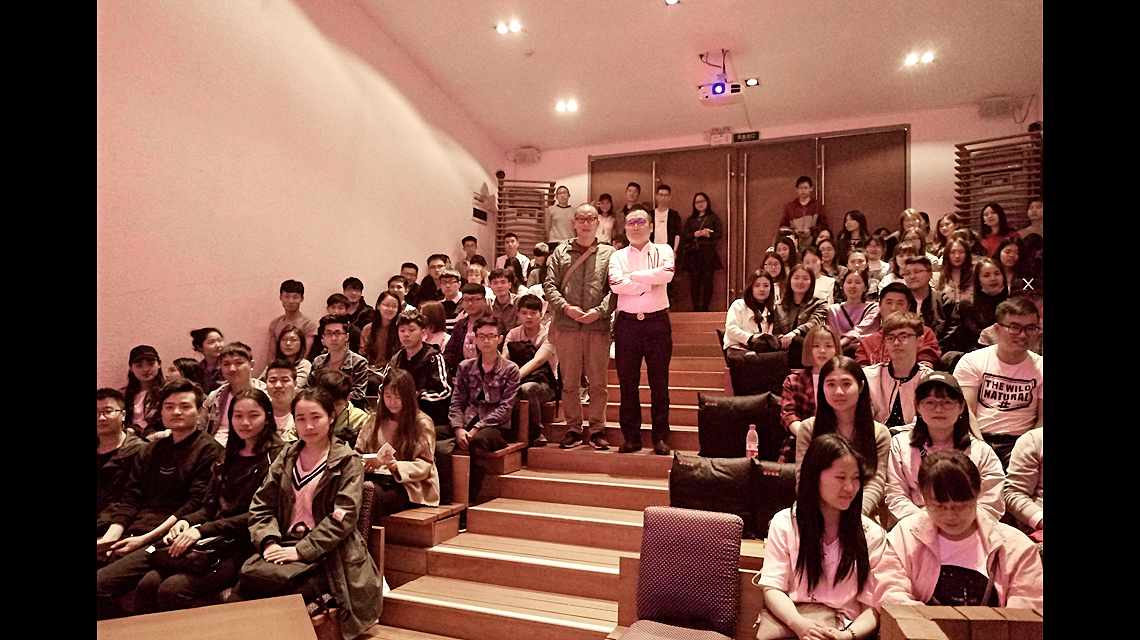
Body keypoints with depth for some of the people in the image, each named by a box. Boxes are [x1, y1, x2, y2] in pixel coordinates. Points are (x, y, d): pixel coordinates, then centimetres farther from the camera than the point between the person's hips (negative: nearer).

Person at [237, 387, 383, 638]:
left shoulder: (347, 461, -2)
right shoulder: (286, 457, 14)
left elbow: (343, 517, -10)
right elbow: (262, 506, 10)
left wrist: (301, 550, -17)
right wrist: (269, 541, -9)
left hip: (327, 554, -4)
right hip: (286, 546, 4)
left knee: (287, 595, -28)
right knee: (243, 589, -22)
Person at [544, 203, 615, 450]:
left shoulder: (608, 253, 8)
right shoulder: (561, 251, 11)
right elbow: (549, 285, 4)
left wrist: (600, 311, -14)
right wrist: (566, 307, -10)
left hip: (598, 326, -1)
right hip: (566, 326, 1)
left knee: (598, 381, 4)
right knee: (569, 382, 7)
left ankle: (596, 429, 14)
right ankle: (573, 428, 18)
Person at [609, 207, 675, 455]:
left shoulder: (663, 251, 9)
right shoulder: (618, 256, 10)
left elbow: (666, 274, -13)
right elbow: (616, 285, -10)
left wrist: (633, 275, -8)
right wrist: (652, 281, -8)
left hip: (657, 322, -1)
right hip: (627, 323, 1)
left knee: (659, 382, 3)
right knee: (627, 382, 4)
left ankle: (660, 437, 14)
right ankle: (631, 436, 15)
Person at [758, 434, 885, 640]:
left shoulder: (872, 534, 6)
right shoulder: (784, 523, 4)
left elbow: (873, 606, 2)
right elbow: (772, 588, -1)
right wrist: (798, 623, -20)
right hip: (788, 622, 0)